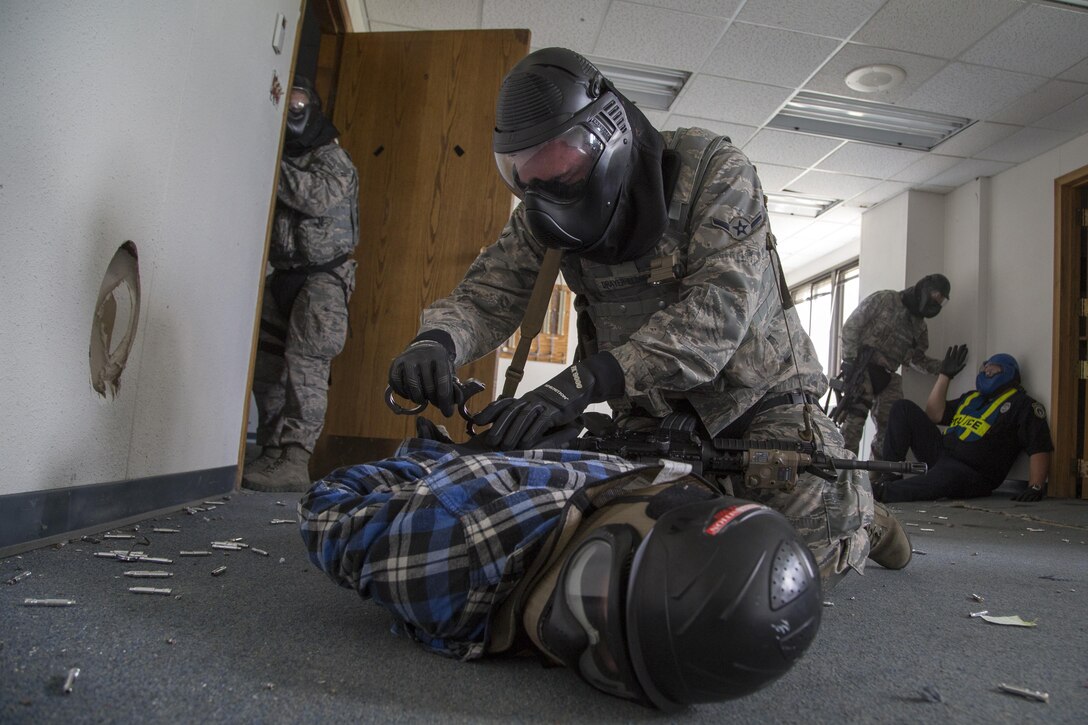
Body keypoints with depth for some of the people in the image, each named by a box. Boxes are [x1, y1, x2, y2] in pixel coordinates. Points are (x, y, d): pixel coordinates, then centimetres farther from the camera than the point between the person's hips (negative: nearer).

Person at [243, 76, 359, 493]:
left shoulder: (332, 158, 0)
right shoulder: (281, 157, 20)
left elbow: (319, 196, -21)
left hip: (323, 276, -7)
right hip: (282, 276, 8)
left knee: (305, 365, -18)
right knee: (267, 368, 4)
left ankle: (294, 461, -21)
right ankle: (272, 452, 12)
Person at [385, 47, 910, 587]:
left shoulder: (713, 170, -21)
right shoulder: (543, 214, -6)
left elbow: (720, 308, -33)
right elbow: (487, 294, -8)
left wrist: (588, 380, -45)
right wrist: (438, 339, -33)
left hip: (758, 387, -4)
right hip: (654, 405, 4)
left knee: (807, 561, -10)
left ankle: (854, 511, 27)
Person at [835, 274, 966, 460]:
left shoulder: (920, 327, 21)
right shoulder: (884, 299, 1)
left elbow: (917, 359, 18)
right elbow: (851, 326, -4)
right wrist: (849, 360, -12)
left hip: (887, 376, 7)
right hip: (862, 367, -7)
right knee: (854, 418, -20)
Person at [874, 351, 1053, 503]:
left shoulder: (1021, 404, 4)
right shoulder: (971, 397, 26)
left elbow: (1040, 448, -6)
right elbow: (935, 415, 17)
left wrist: (1035, 487, -20)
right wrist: (945, 375, 19)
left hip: (971, 473, -7)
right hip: (940, 453, 7)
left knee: (947, 475, -45)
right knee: (903, 408, -2)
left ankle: (882, 491, -42)